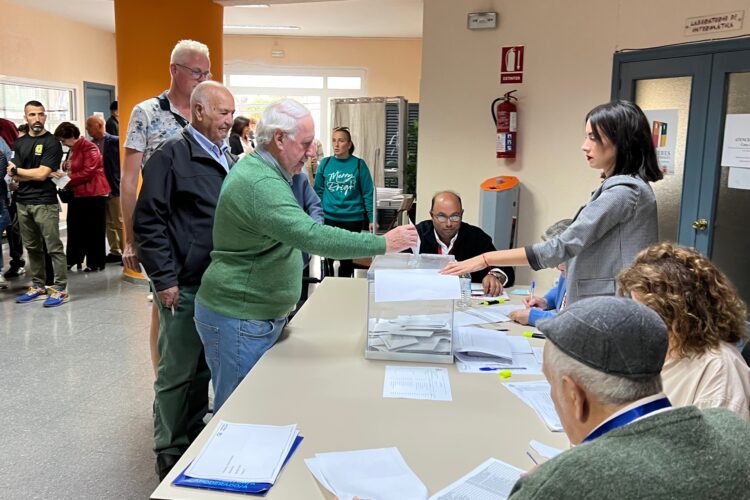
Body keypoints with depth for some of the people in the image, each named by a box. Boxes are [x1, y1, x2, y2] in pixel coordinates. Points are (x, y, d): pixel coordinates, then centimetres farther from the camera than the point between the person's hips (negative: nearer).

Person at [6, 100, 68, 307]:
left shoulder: (52, 143, -4)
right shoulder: (19, 143, 13)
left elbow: (42, 174, -11)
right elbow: (15, 177, 5)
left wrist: (16, 170, 1)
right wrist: (35, 174, -10)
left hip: (45, 202, -6)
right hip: (22, 202, 6)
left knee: (54, 247, -5)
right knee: (32, 247, 12)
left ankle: (60, 289, -2)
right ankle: (38, 286, 21)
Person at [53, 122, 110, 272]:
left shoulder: (89, 148, -14)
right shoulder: (74, 149, 15)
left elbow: (88, 172, -22)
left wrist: (68, 180, -16)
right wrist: (62, 174, 0)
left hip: (93, 194, -9)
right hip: (78, 194, 9)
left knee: (93, 230, -1)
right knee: (75, 227, 12)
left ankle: (95, 262, 6)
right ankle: (73, 259, 22)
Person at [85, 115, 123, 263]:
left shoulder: (115, 141, -9)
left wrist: (121, 184, -17)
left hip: (114, 189, -6)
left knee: (120, 223, 0)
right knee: (109, 223, 12)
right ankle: (115, 252, 21)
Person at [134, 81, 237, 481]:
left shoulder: (229, 159, 14)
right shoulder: (172, 155, -8)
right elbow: (148, 221, -12)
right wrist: (164, 279, -16)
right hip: (184, 286, -7)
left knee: (204, 367, 17)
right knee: (176, 373, 4)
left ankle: (196, 438, 33)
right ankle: (170, 455, 20)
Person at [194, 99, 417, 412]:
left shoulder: (258, 170, 11)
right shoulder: (260, 184, -23)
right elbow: (312, 236, -32)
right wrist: (383, 243, -27)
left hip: (259, 317, 10)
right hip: (239, 320, -10)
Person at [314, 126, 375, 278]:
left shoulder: (359, 164, -4)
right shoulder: (325, 163, 1)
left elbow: (368, 194, -4)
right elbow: (318, 192, 6)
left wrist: (372, 219, -9)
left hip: (353, 219, -1)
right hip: (328, 218, 1)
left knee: (347, 257, 11)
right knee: (328, 255, 8)